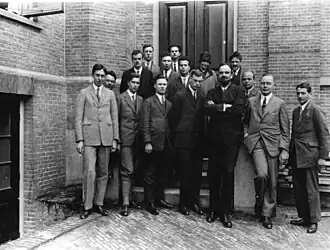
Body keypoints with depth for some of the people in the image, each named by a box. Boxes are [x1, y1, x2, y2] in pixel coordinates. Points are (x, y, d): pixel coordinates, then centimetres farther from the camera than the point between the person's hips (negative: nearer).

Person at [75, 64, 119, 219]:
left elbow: (114, 117, 11)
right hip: (89, 137, -2)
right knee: (89, 172, -9)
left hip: (106, 137, 3)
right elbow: (78, 118, 2)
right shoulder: (84, 93, 7)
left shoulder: (110, 94, 13)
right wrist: (79, 139, -6)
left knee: (103, 173, 6)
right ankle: (87, 206, 3)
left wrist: (115, 139, 4)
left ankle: (98, 203, 18)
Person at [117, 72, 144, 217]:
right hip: (125, 139, -5)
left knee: (132, 171, 9)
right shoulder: (120, 98, 0)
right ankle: (125, 203, -9)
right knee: (127, 171, -10)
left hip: (137, 139, 5)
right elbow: (116, 119, -1)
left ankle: (128, 197, 20)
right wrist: (116, 138, -5)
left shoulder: (141, 100, 15)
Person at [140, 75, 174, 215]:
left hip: (166, 144, 5)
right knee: (150, 175, 1)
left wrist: (171, 142, 8)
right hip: (154, 143, -5)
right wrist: (147, 142, -12)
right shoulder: (148, 102, 2)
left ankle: (159, 198, 23)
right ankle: (149, 202, 10)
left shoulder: (169, 104, 18)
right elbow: (144, 124, -4)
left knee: (162, 173, 11)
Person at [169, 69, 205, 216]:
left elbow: (202, 118, 14)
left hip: (198, 140, 4)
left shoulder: (202, 97, 12)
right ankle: (184, 203, 12)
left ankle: (194, 201, 18)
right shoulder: (180, 96, -2)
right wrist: (178, 134, 3)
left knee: (197, 173, 6)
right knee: (185, 173, -1)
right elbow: (173, 118, 0)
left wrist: (201, 134, 6)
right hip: (184, 139, -4)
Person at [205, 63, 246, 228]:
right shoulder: (212, 92, 14)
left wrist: (217, 109, -5)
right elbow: (207, 109, -3)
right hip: (215, 138, 3)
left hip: (231, 137, -2)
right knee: (213, 174, 4)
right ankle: (213, 209, 18)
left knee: (228, 174, -2)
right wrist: (225, 107, -10)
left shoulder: (238, 91, 6)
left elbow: (238, 109, -12)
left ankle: (225, 212, 9)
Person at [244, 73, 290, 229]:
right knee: (262, 174, -21)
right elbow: (245, 121, 23)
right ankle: (259, 203, 6)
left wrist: (284, 150, -3)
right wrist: (246, 135, 5)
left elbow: (285, 130, 5)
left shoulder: (279, 104, 6)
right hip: (256, 143, 0)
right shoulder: (251, 101, 12)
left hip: (273, 144, 0)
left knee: (272, 182, 2)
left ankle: (267, 214, 18)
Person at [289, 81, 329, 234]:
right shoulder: (296, 111, 15)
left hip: (309, 156, -7)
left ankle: (314, 221, 12)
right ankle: (304, 217, 24)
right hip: (296, 156, 7)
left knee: (311, 190, 1)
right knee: (298, 189, 11)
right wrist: (290, 152, 14)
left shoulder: (316, 110, -7)